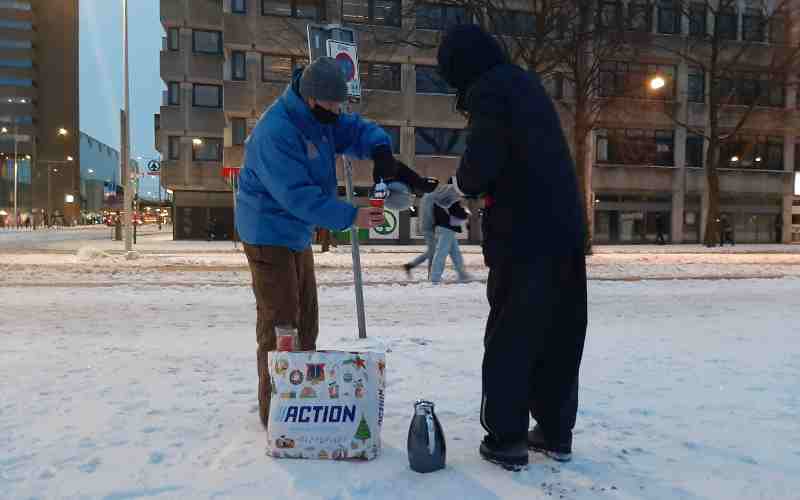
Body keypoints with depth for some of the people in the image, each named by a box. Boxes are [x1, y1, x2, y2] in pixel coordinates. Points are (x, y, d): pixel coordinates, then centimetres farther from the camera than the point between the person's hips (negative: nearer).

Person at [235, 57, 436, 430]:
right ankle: (275, 410, 2)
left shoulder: (320, 118, 2)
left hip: (298, 234, 10)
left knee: (305, 319, 14)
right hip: (269, 236, -9)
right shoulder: (275, 133, -26)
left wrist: (381, 154, -14)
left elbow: (359, 130, 9)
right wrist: (350, 217, -31)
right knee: (279, 322, -8)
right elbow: (298, 195, -30)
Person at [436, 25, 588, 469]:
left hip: (525, 235, -8)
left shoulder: (488, 90, -9)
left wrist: (459, 186, 1)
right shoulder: (525, 82, 18)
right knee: (559, 336, 14)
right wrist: (472, 185, 13)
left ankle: (507, 439, 10)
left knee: (509, 339, 3)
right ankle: (556, 432, 25)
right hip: (564, 228, 8)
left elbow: (480, 164, -20)